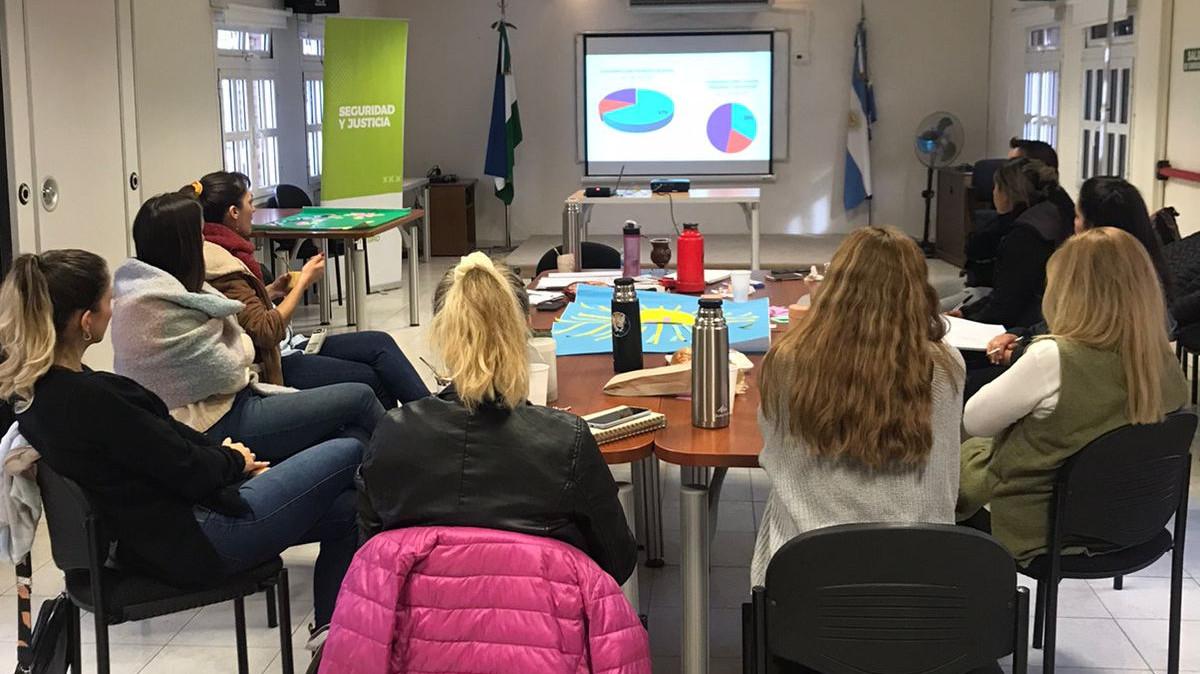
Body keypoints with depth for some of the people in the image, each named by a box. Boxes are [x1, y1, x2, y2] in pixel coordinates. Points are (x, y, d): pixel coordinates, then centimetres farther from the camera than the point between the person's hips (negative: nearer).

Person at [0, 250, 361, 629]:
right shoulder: (89, 399, -29)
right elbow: (189, 472, -18)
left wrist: (219, 454, 4)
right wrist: (235, 460, 1)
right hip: (195, 544, -9)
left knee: (344, 511, 14)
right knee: (348, 455, 4)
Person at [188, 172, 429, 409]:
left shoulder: (220, 251, 8)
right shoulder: (220, 268, -22)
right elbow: (267, 332, -25)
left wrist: (272, 291, 5)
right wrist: (303, 282, -17)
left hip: (282, 349, 9)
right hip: (271, 367, -9)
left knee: (380, 342, -3)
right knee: (374, 380, -10)